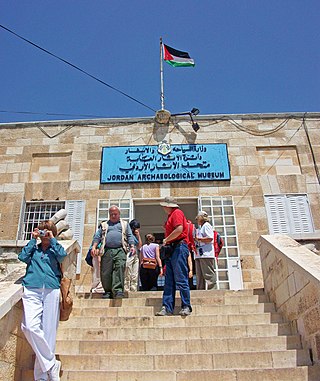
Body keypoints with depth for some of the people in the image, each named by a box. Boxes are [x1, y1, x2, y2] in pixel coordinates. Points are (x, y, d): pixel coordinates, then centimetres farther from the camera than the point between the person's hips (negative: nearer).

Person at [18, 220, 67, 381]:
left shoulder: (54, 249, 17)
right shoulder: (33, 248, 21)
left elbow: (62, 256, -4)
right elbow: (22, 257, 3)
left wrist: (52, 239, 4)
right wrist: (33, 240, 8)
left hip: (51, 290, 0)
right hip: (32, 290, 1)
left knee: (48, 330, -3)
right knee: (30, 327, -19)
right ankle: (51, 364, -8)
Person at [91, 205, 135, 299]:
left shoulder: (125, 224, 26)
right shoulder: (104, 225, 27)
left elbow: (130, 236, 16)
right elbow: (97, 237, 18)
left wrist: (132, 246, -2)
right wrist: (94, 247, 0)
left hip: (120, 250, -1)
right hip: (107, 251, 1)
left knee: (119, 268, -20)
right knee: (105, 273, -5)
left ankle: (118, 290, -24)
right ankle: (108, 291, 8)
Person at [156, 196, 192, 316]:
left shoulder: (177, 213, -4)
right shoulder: (170, 216, 25)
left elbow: (179, 229, -18)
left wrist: (166, 240, -9)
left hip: (179, 247, -10)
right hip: (171, 249, 10)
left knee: (181, 279, -9)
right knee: (169, 281, 5)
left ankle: (186, 307, -5)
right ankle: (167, 308, 5)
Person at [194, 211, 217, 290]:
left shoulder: (207, 225, -3)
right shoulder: (199, 228, 26)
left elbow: (210, 238, -17)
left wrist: (198, 239, -13)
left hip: (206, 254, -10)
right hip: (199, 254, 10)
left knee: (208, 274, -10)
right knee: (199, 275, 8)